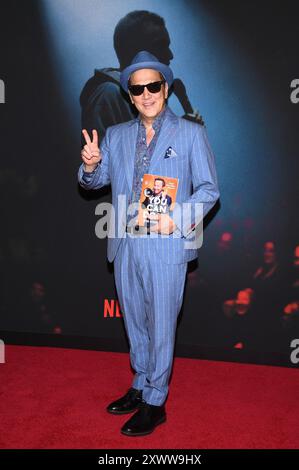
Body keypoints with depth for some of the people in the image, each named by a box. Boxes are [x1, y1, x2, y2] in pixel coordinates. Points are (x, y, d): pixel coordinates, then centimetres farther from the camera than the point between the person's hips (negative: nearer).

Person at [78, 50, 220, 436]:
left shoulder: (190, 134, 0)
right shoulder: (115, 135, 12)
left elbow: (209, 189, -2)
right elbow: (96, 182, 14)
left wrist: (178, 219, -18)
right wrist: (90, 164, -9)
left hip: (166, 246, -4)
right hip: (125, 245, 5)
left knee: (161, 325, 4)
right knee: (134, 321, 17)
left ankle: (155, 403, 20)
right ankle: (140, 387, 36)